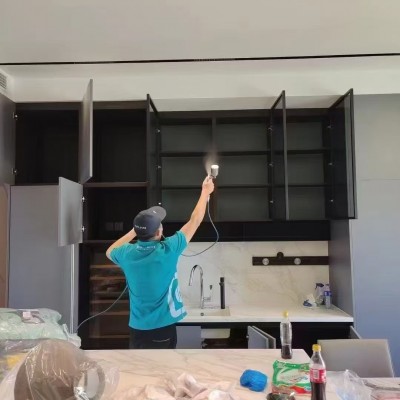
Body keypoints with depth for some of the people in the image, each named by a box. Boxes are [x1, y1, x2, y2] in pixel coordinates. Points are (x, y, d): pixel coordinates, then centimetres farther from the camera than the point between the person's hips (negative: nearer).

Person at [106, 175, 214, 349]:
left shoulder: (127, 253, -10)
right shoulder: (168, 251, -20)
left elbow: (109, 252, 17)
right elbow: (194, 221, -8)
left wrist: (134, 231, 14)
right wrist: (205, 192, 4)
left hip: (137, 328, 3)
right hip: (163, 329, -3)